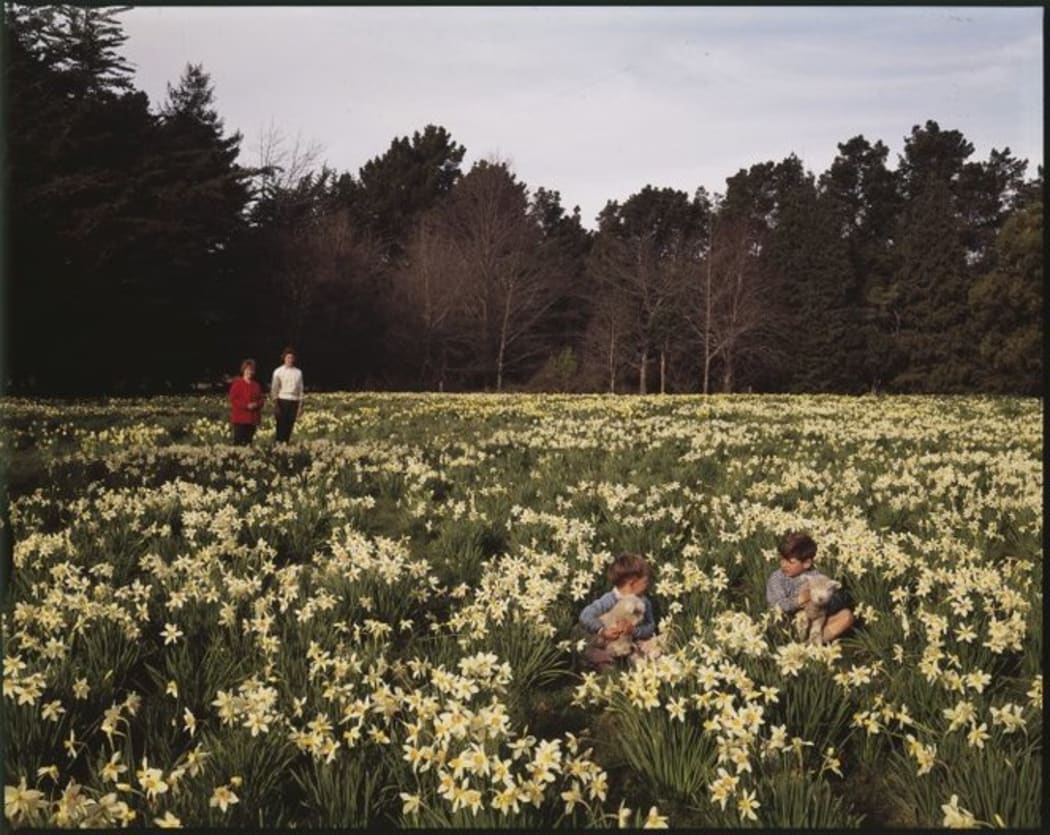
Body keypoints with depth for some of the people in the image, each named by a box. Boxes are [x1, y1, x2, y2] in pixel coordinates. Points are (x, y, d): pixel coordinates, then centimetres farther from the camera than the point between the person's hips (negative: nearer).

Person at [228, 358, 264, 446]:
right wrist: (246, 405, -18)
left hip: (252, 418, 6)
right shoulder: (237, 384, -4)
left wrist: (257, 404, -9)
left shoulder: (256, 385, 13)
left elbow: (261, 399, 14)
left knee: (248, 441, 8)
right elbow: (233, 399, -10)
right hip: (240, 418, -6)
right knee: (238, 441, -9)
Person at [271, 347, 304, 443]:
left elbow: (300, 390, 12)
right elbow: (274, 389, 0)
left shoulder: (298, 372, 10)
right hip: (282, 400, -3)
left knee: (289, 426, 3)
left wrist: (300, 406, 8)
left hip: (294, 402, 3)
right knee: (281, 425, -6)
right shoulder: (278, 371, 2)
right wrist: (276, 404, -8)